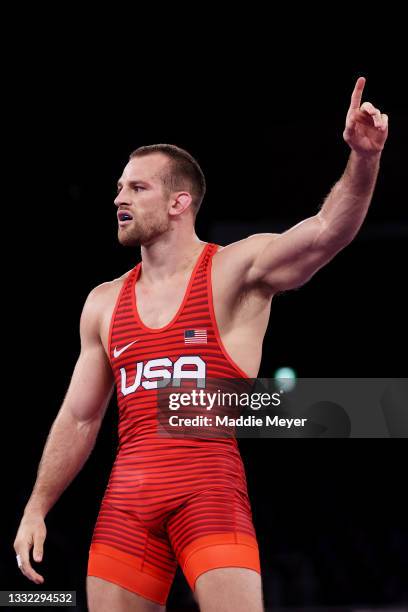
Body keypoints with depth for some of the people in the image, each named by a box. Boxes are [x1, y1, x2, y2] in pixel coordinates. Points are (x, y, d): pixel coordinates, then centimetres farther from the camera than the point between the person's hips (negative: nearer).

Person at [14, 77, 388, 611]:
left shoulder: (238, 270, 1)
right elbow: (78, 419, 19)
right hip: (126, 497, 5)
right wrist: (36, 509, 13)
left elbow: (327, 230, -16)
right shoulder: (104, 303, 15)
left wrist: (363, 157, -33)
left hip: (211, 487, -5)